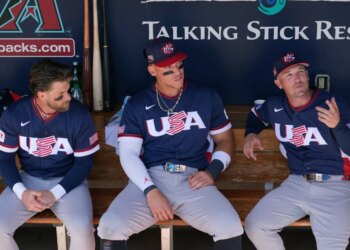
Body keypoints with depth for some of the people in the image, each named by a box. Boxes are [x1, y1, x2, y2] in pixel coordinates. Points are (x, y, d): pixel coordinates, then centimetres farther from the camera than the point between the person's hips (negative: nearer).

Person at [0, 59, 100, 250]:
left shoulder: (79, 114, -15)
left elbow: (84, 162, -8)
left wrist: (55, 193, -18)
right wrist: (21, 192, -18)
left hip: (67, 181, -2)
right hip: (28, 179, 2)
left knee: (82, 229, -28)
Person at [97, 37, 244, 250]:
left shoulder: (207, 97, 12)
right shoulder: (137, 105, 8)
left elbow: (225, 139, 19)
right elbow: (128, 154, 1)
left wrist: (212, 171, -1)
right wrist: (150, 190, -15)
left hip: (194, 181, 0)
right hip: (150, 178, 0)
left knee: (231, 229, -26)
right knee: (111, 227, -25)